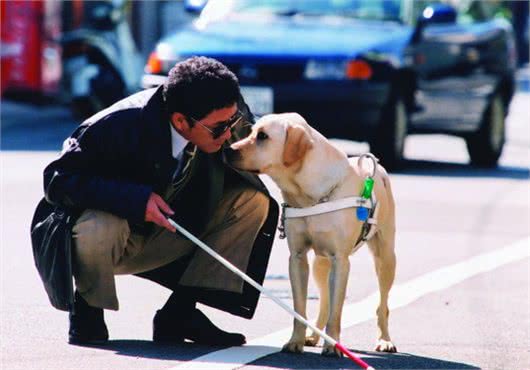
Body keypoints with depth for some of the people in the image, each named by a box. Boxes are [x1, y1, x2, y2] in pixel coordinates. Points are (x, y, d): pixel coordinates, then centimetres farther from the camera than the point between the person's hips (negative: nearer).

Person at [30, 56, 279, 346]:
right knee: (98, 229, -40)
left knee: (253, 201, -13)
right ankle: (86, 310, -5)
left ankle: (178, 313, -9)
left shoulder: (233, 119, -15)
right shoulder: (121, 125, -30)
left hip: (176, 232, 5)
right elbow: (56, 179, -28)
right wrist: (135, 199, -38)